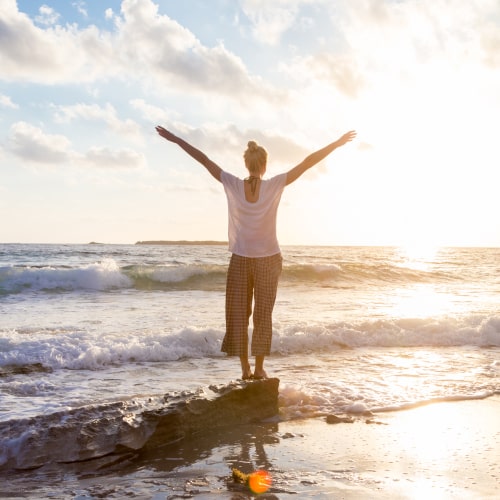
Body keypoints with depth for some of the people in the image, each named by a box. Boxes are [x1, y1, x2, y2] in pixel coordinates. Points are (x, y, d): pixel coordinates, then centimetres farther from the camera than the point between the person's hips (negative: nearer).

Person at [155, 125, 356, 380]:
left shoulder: (233, 185, -9)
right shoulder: (274, 186, -11)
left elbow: (204, 159, -5)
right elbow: (307, 163, -10)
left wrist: (175, 139, 1)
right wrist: (337, 144, -6)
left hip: (240, 260, 1)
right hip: (268, 260, -1)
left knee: (238, 314, 9)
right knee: (263, 315, 9)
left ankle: (246, 368, 9)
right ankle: (259, 367, 10)